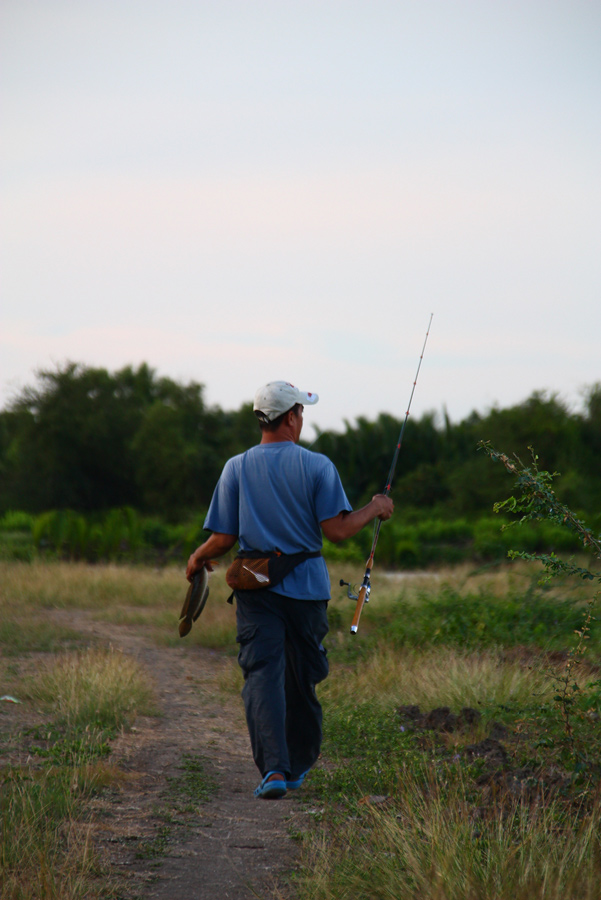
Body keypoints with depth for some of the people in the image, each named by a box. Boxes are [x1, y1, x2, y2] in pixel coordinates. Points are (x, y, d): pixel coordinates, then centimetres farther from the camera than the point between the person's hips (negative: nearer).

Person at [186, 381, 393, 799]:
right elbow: (337, 530, -11)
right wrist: (375, 509, 6)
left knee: (263, 674, -7)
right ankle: (298, 766, 27)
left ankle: (273, 768, -22)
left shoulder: (236, 468, 0)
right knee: (302, 678, 14)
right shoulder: (317, 466, -5)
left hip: (256, 588, 0)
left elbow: (223, 539, -1)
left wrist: (197, 559, 20)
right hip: (306, 586, 0)